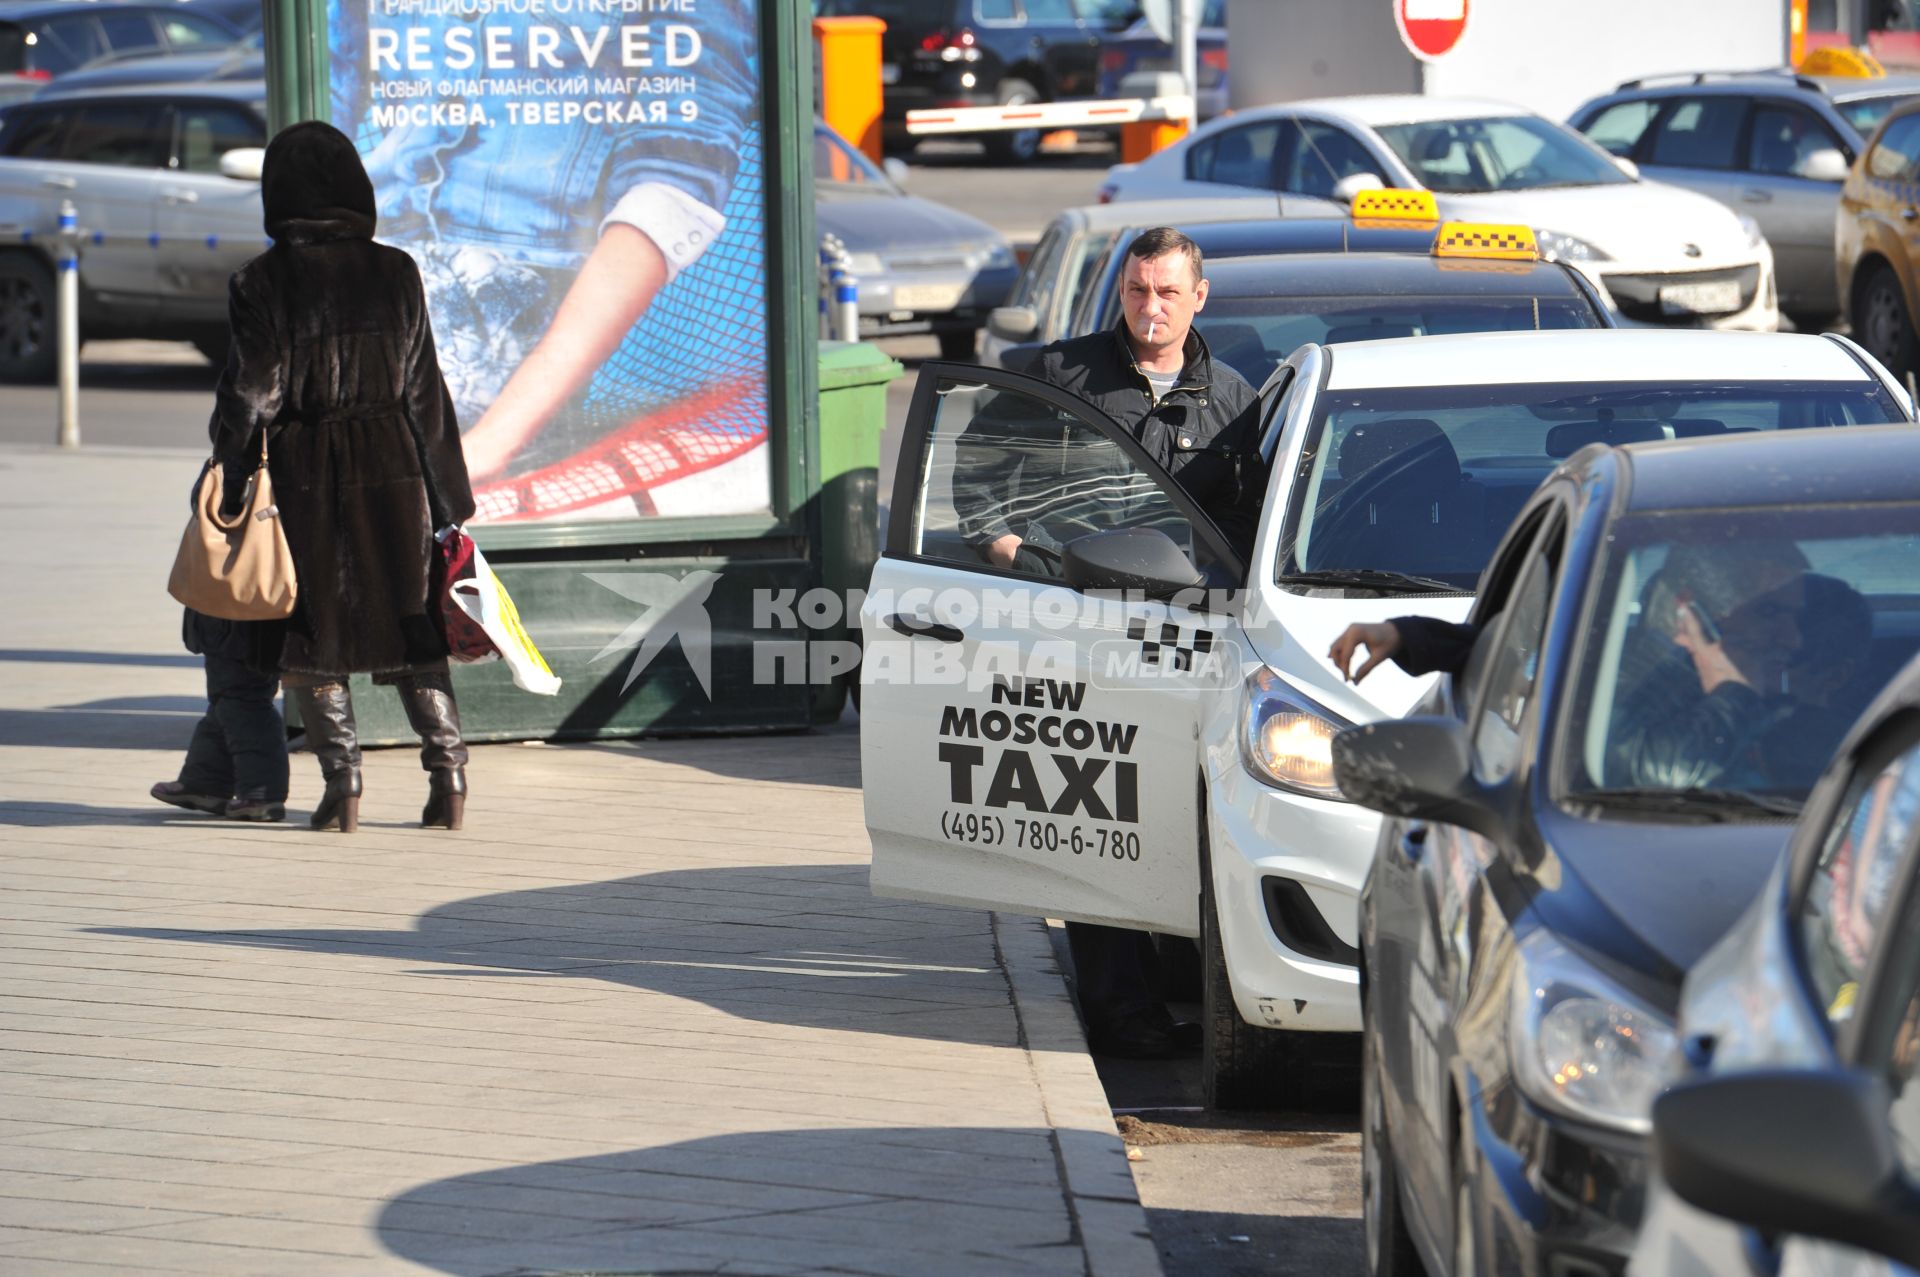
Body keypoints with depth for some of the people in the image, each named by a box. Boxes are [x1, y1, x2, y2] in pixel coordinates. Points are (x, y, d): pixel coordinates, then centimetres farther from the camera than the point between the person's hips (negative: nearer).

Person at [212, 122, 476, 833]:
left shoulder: (263, 284, -8)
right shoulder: (395, 274, 0)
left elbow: (249, 397, -10)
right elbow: (424, 390, 3)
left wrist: (228, 480, 1)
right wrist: (447, 496, 8)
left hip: (304, 480, -2)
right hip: (392, 472, 2)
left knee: (312, 634, 8)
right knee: (411, 623, 11)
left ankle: (341, 782, 3)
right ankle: (446, 768, 2)